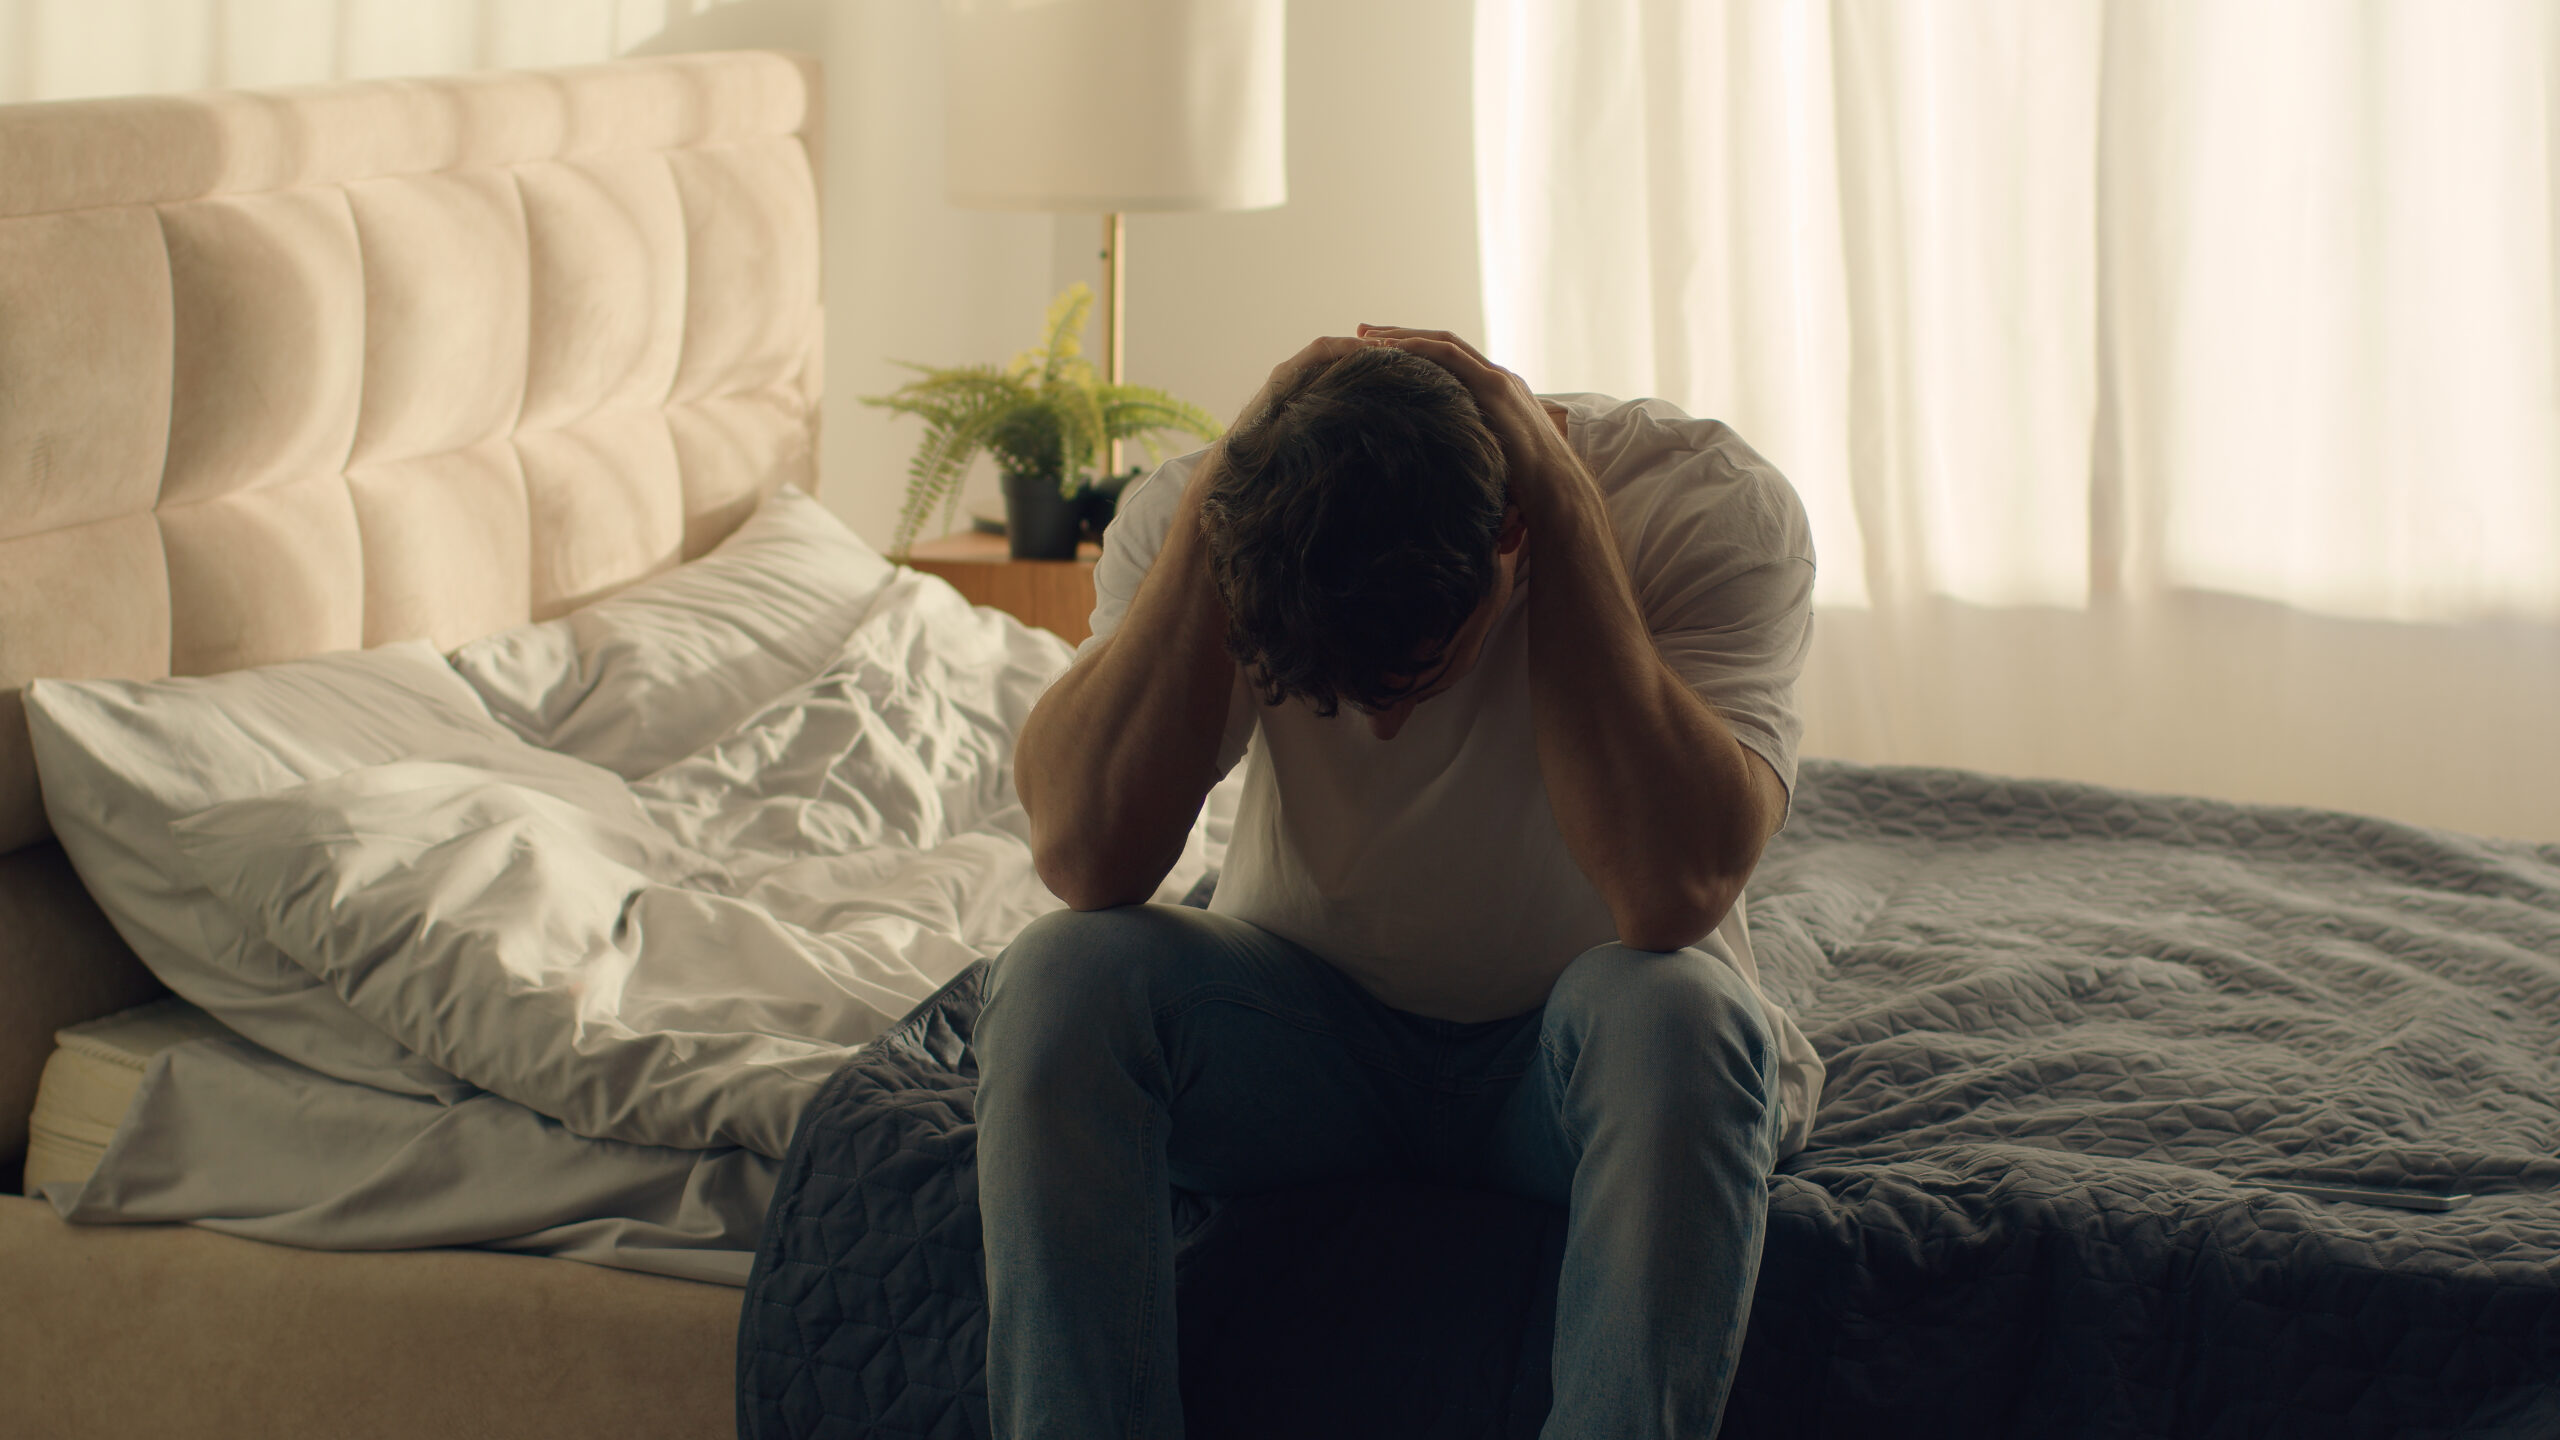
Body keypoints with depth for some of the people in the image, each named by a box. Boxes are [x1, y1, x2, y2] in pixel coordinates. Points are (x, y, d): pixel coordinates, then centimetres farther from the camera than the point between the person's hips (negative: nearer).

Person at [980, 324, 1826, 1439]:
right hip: (1308, 1032, 2)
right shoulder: (1188, 506, -17)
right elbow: (1084, 861, -30)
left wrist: (1566, 508, -34)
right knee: (1056, 977, -26)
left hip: (1571, 1055, -1)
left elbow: (1675, 892, -36)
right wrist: (1219, 490, -32)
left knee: (1673, 1010, -35)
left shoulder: (1708, 507, -23)